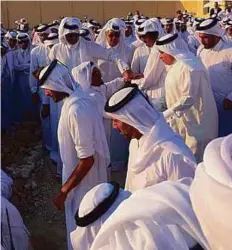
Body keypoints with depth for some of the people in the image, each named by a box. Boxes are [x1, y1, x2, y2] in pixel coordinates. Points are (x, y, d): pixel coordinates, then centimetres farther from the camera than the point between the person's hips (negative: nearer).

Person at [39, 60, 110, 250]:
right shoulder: (77, 99, -1)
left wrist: (63, 191, -24)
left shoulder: (76, 110, -31)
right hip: (84, 174, 9)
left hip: (84, 179, -9)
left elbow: (87, 159, -30)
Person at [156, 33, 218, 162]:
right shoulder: (177, 65, 10)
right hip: (182, 119, 9)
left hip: (195, 122, -9)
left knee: (195, 158, 1)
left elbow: (188, 98, -27)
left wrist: (165, 115, -25)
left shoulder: (189, 66, -21)